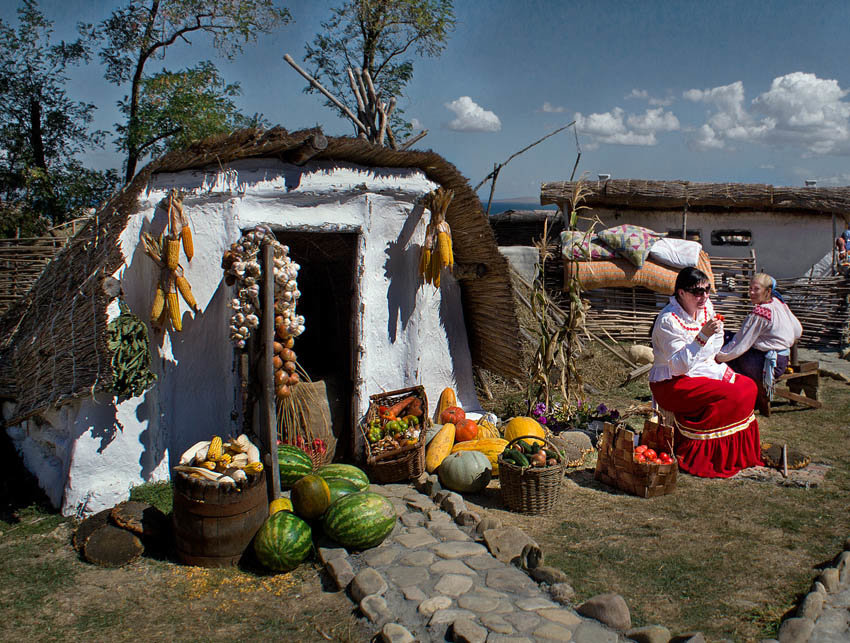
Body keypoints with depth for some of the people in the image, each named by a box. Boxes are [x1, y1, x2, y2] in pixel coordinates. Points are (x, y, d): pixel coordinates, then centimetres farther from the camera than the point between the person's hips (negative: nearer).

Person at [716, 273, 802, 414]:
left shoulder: (758, 313, -21)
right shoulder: (778, 302, 3)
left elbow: (741, 344, -18)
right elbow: (798, 331, 13)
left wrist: (719, 356, -8)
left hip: (770, 364, -9)